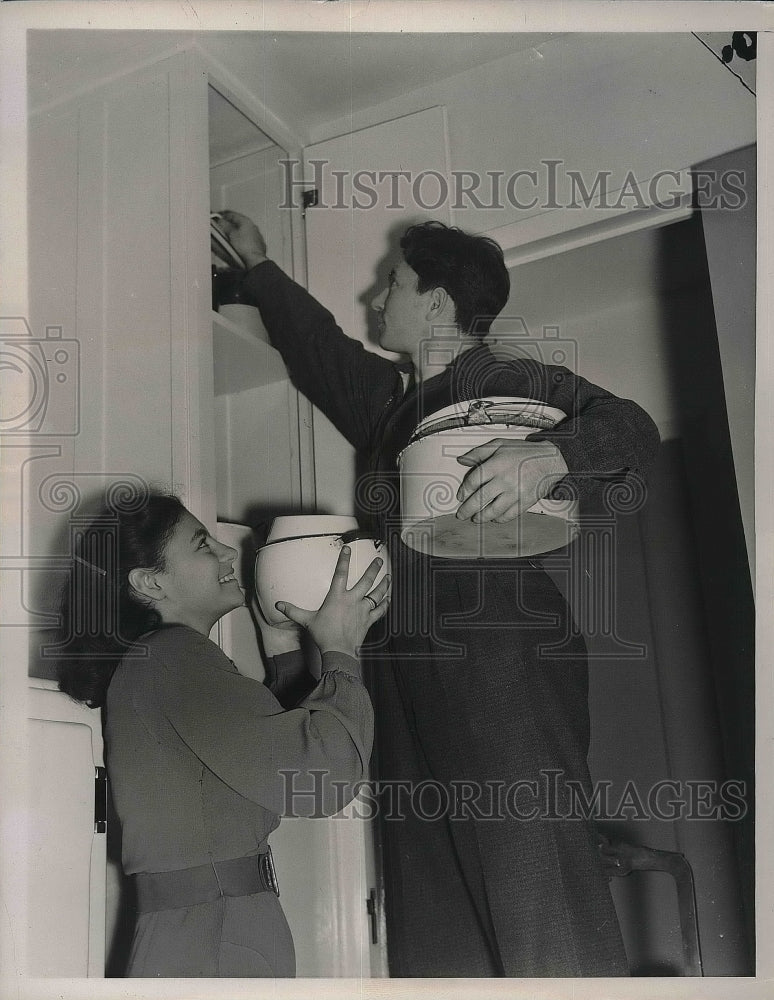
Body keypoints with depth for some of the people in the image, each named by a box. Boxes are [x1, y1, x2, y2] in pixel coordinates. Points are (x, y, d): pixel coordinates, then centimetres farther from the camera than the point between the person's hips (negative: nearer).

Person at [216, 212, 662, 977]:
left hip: (506, 665, -7)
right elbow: (317, 346, 39)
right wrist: (259, 266, 49)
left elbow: (630, 427, -10)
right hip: (408, 675, 8)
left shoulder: (513, 383, 1)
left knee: (536, 887, -13)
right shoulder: (389, 402, 24)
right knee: (430, 923, 6)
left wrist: (550, 456, -30)